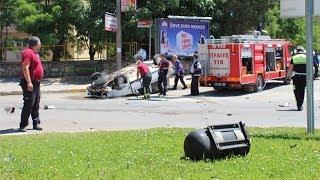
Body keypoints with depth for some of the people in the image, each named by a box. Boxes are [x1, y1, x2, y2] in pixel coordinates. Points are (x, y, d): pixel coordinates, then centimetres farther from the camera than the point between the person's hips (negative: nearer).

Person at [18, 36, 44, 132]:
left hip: (36, 83, 10)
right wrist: (29, 82, -28)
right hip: (30, 84, -10)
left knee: (36, 104, 13)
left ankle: (36, 124, 19)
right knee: (29, 104, -9)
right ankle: (22, 125, -4)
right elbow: (25, 68, -23)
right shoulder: (28, 53, -14)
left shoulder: (34, 53, 18)